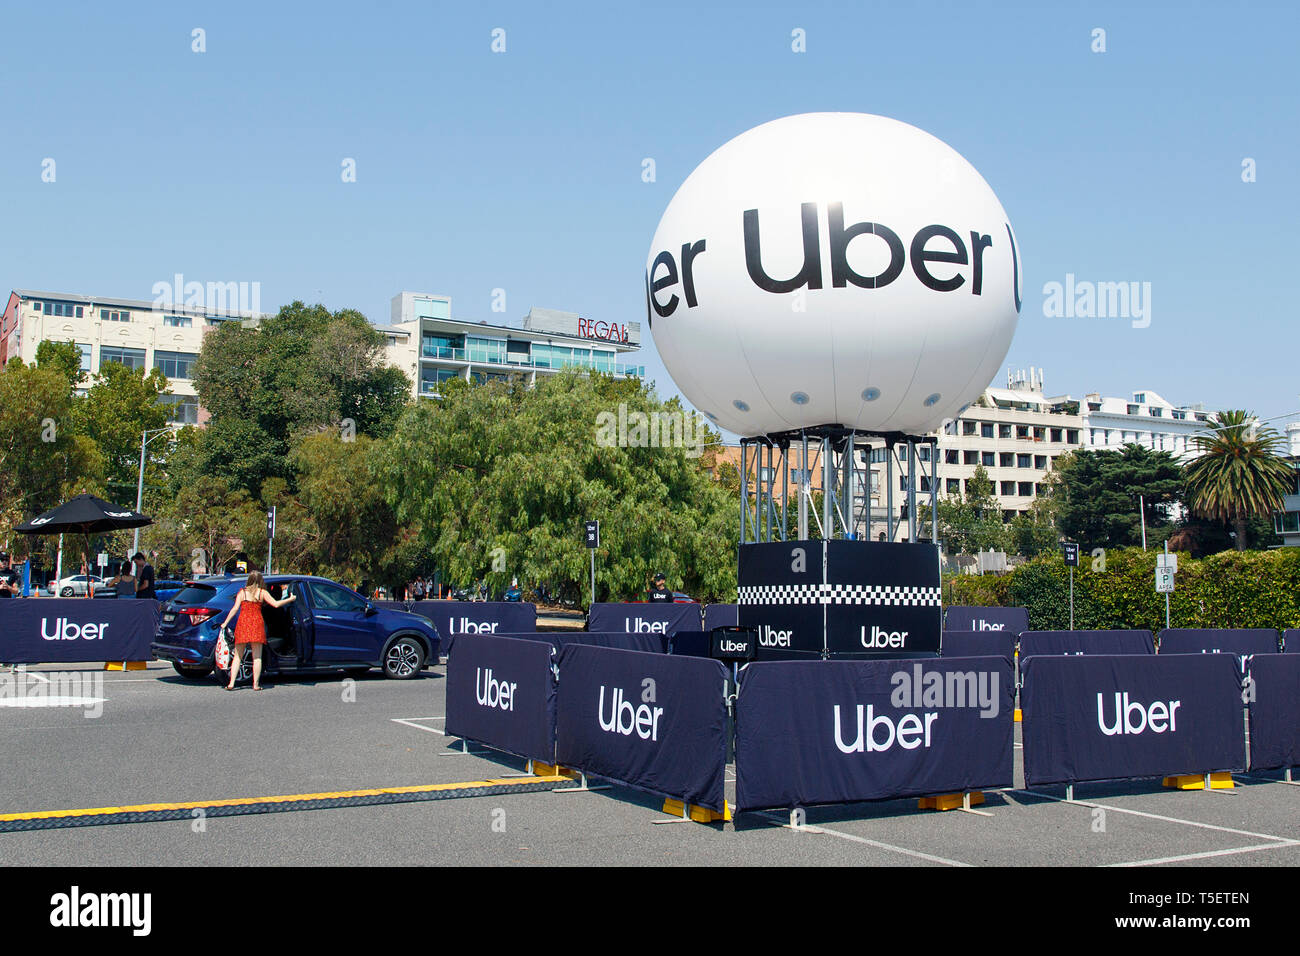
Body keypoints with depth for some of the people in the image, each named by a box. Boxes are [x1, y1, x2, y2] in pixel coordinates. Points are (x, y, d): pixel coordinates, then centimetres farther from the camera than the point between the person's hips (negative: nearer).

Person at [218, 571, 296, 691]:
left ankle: (231, 683, -2)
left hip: (242, 623, 1)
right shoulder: (262, 592, 4)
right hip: (257, 624, -1)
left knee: (237, 657, 6)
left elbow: (235, 609, -2)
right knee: (257, 657, 3)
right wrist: (290, 599, 11)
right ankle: (256, 684, -2)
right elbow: (276, 604, -2)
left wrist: (225, 623, 3)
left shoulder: (242, 592, 6)